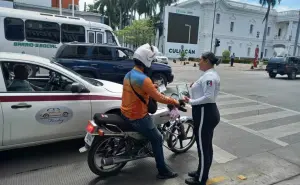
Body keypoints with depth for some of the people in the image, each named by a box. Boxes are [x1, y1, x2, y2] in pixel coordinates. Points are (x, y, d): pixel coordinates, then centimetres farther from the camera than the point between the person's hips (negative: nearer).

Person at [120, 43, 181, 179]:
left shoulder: (129, 74, 6)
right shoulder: (143, 79, -24)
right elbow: (158, 98, -21)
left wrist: (152, 86, 18)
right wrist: (174, 102, -8)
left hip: (126, 113, 10)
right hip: (137, 117, -9)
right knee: (157, 139, 3)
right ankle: (162, 171, 12)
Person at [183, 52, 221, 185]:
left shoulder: (208, 76, -18)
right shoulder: (212, 74, 15)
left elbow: (208, 97, -26)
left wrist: (191, 101, -20)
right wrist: (196, 87, 12)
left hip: (205, 114, -11)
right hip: (209, 113, 11)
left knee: (203, 147, 1)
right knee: (206, 146, 20)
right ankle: (202, 172, 35)